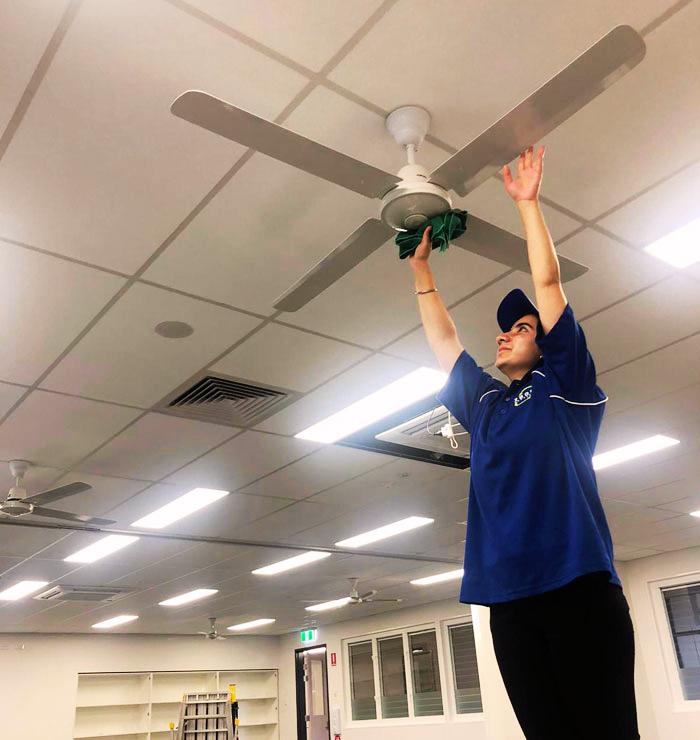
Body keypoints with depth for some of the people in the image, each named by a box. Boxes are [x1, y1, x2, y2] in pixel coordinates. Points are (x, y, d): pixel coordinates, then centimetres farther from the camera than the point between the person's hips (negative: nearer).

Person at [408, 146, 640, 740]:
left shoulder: (563, 386, 7)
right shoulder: (483, 404, 22)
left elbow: (548, 283, 3)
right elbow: (442, 340, 28)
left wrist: (527, 200, 7)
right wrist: (421, 269, 31)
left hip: (577, 585, -5)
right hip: (509, 595, 5)